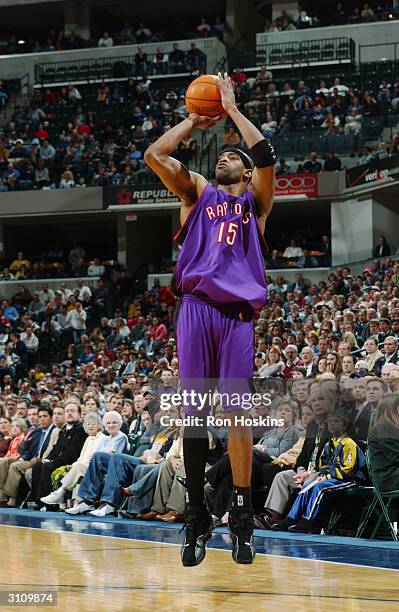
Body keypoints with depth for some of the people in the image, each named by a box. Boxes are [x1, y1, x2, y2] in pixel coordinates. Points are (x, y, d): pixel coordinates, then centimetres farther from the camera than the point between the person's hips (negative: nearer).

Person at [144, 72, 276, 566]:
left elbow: (266, 156, -3)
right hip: (195, 307, 1)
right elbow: (154, 155, 6)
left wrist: (232, 109, 5)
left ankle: (241, 519, 2)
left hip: (237, 312, -1)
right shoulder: (197, 193, 19)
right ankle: (196, 518, 4)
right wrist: (195, 119, 14)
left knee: (237, 414, -4)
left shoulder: (255, 200, 16)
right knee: (194, 412, -2)